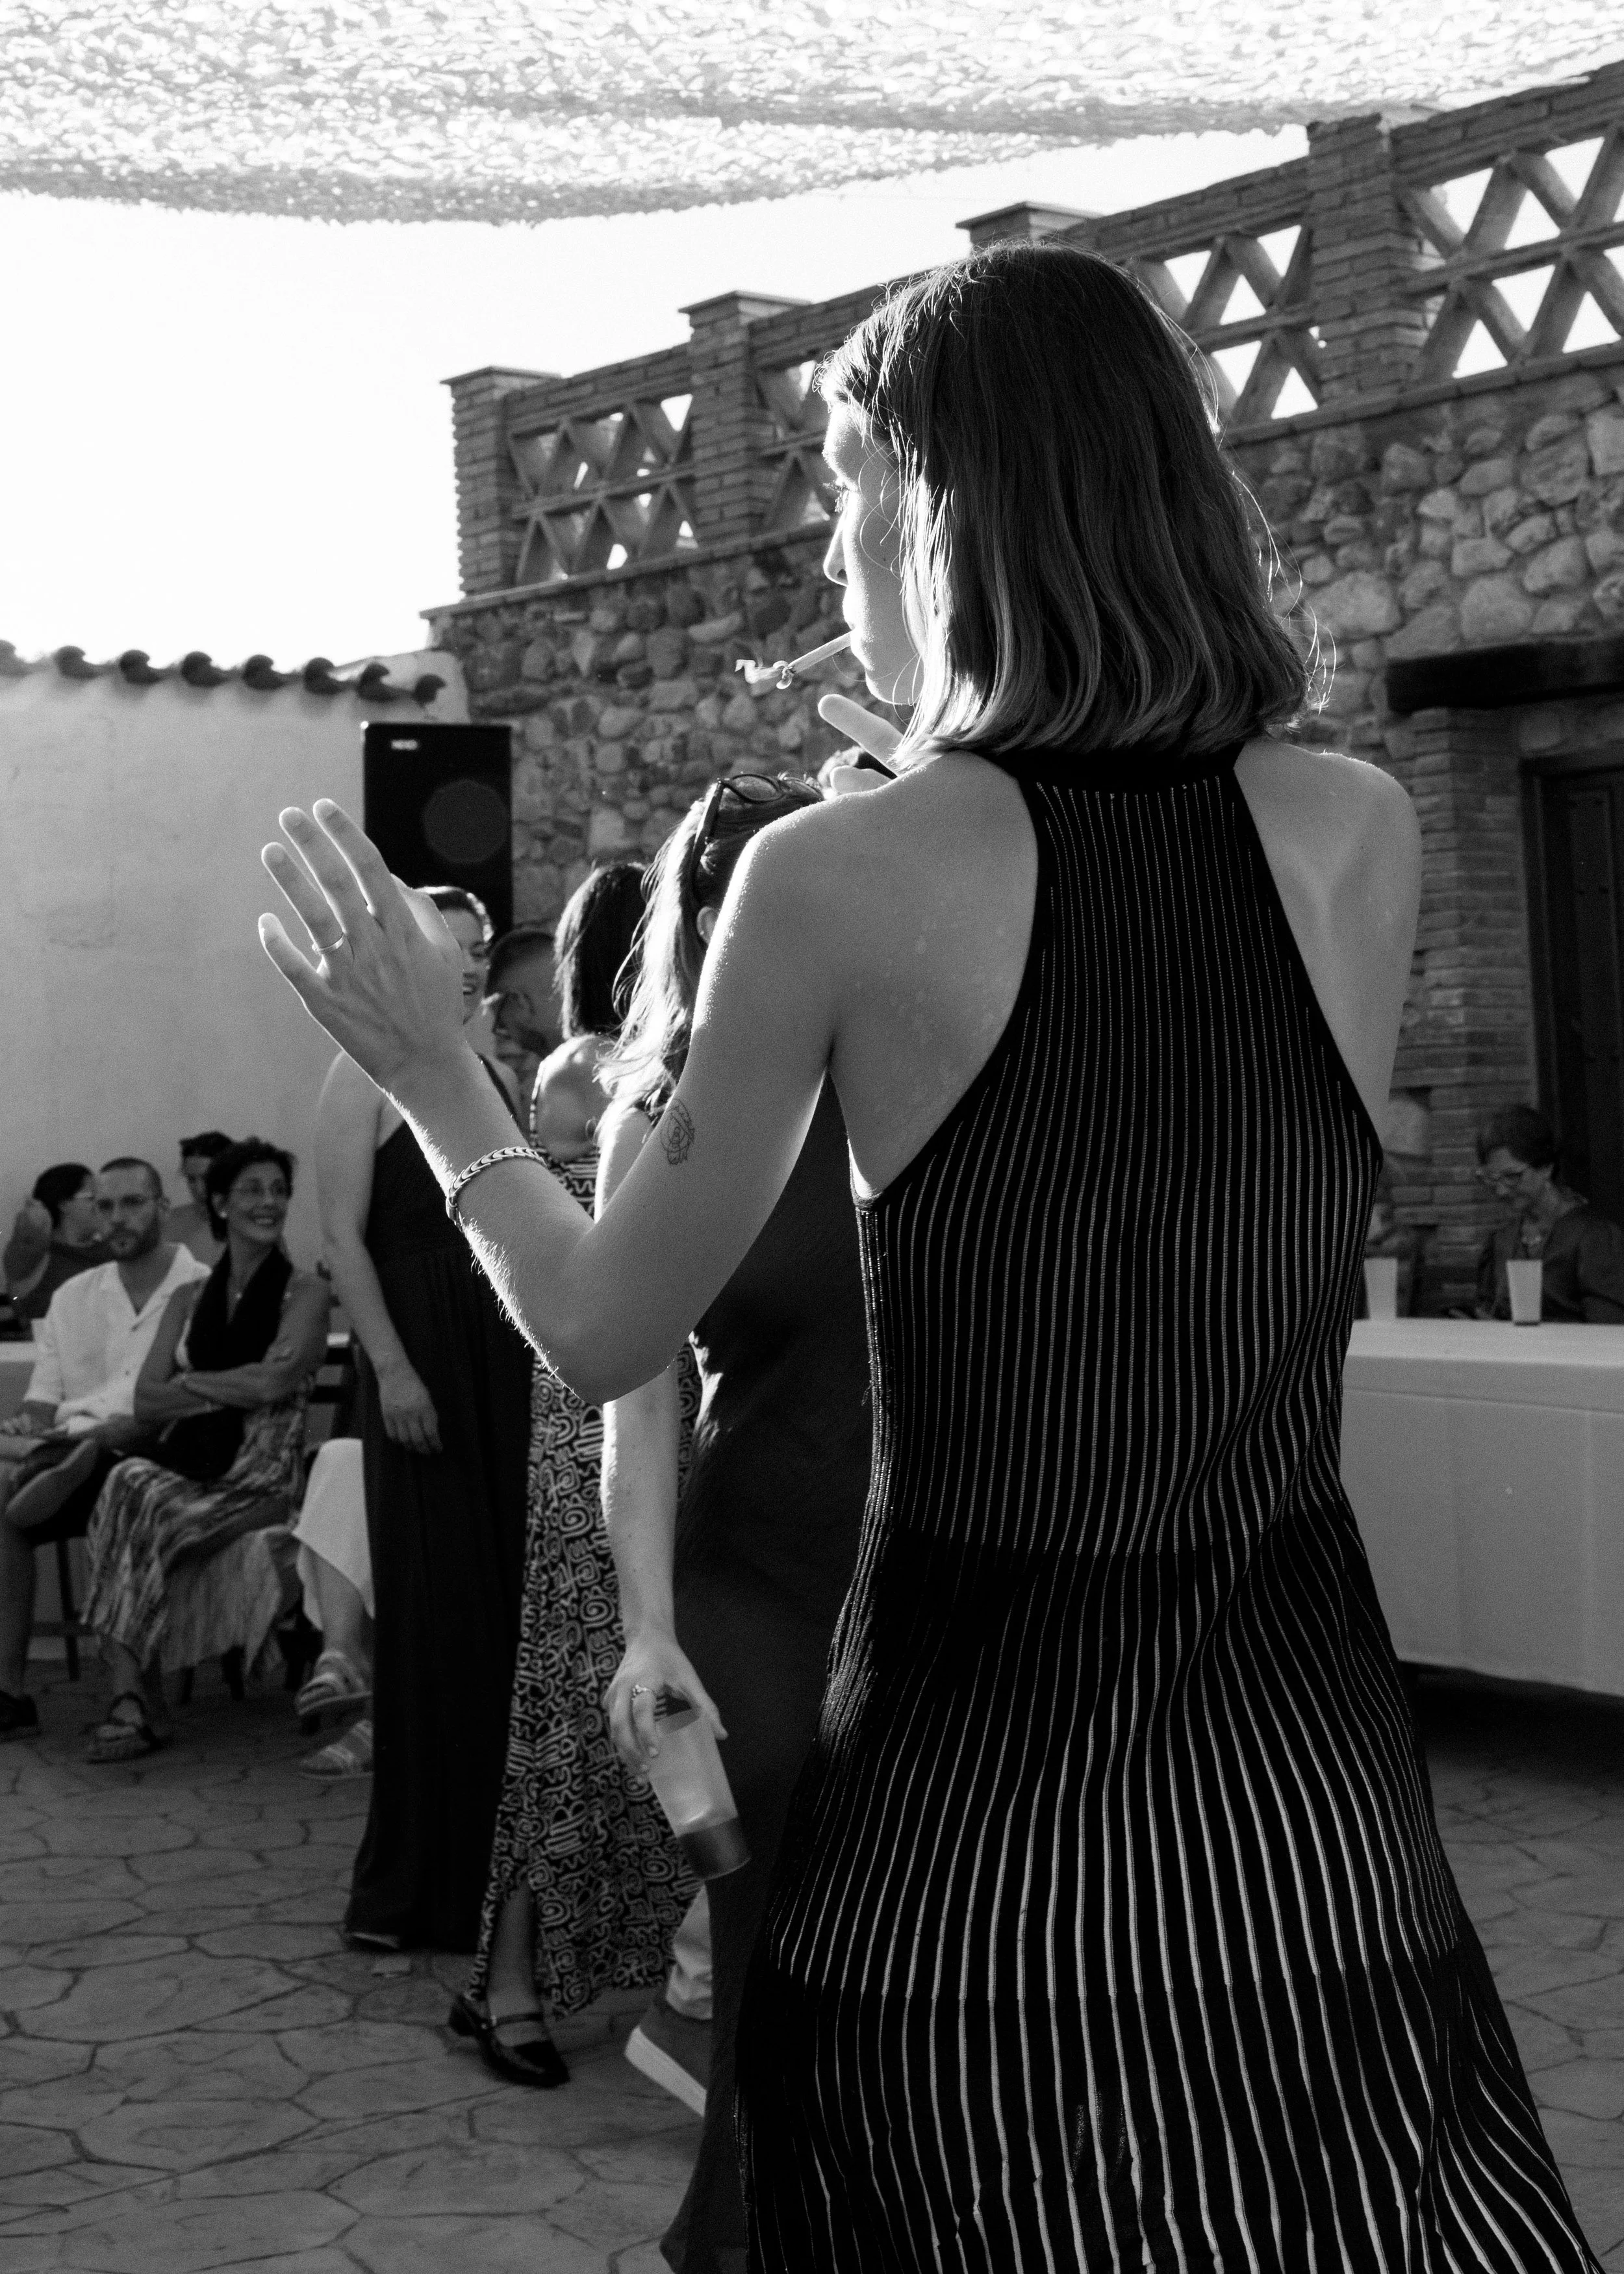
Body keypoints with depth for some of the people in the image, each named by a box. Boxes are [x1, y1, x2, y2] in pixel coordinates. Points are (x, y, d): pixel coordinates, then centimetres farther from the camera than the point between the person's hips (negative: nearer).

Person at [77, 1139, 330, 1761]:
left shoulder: (305, 1292, 5)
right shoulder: (190, 1299, 19)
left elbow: (275, 1381, -11)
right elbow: (146, 1402, 8)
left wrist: (191, 1383, 0)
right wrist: (236, 1389, -5)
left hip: (260, 1476, -4)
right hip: (189, 1464, 4)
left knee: (136, 1504, -31)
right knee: (128, 1483, -32)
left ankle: (131, 1695, -26)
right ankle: (133, 1698, -35)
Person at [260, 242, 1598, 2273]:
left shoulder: (844, 873, -11)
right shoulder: (1359, 835, -3)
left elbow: (604, 1336, -2)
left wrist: (432, 1076, 15)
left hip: (978, 1806, -2)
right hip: (1302, 1785, 3)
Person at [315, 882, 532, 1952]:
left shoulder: (499, 1077, 15)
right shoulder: (366, 1076, -3)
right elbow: (344, 1235, -10)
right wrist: (391, 1366, -17)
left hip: (506, 1357, 6)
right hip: (420, 1353, -6)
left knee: (506, 1595, 7)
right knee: (434, 1603, -2)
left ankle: (491, 1856, 19)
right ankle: (416, 1882, 9)